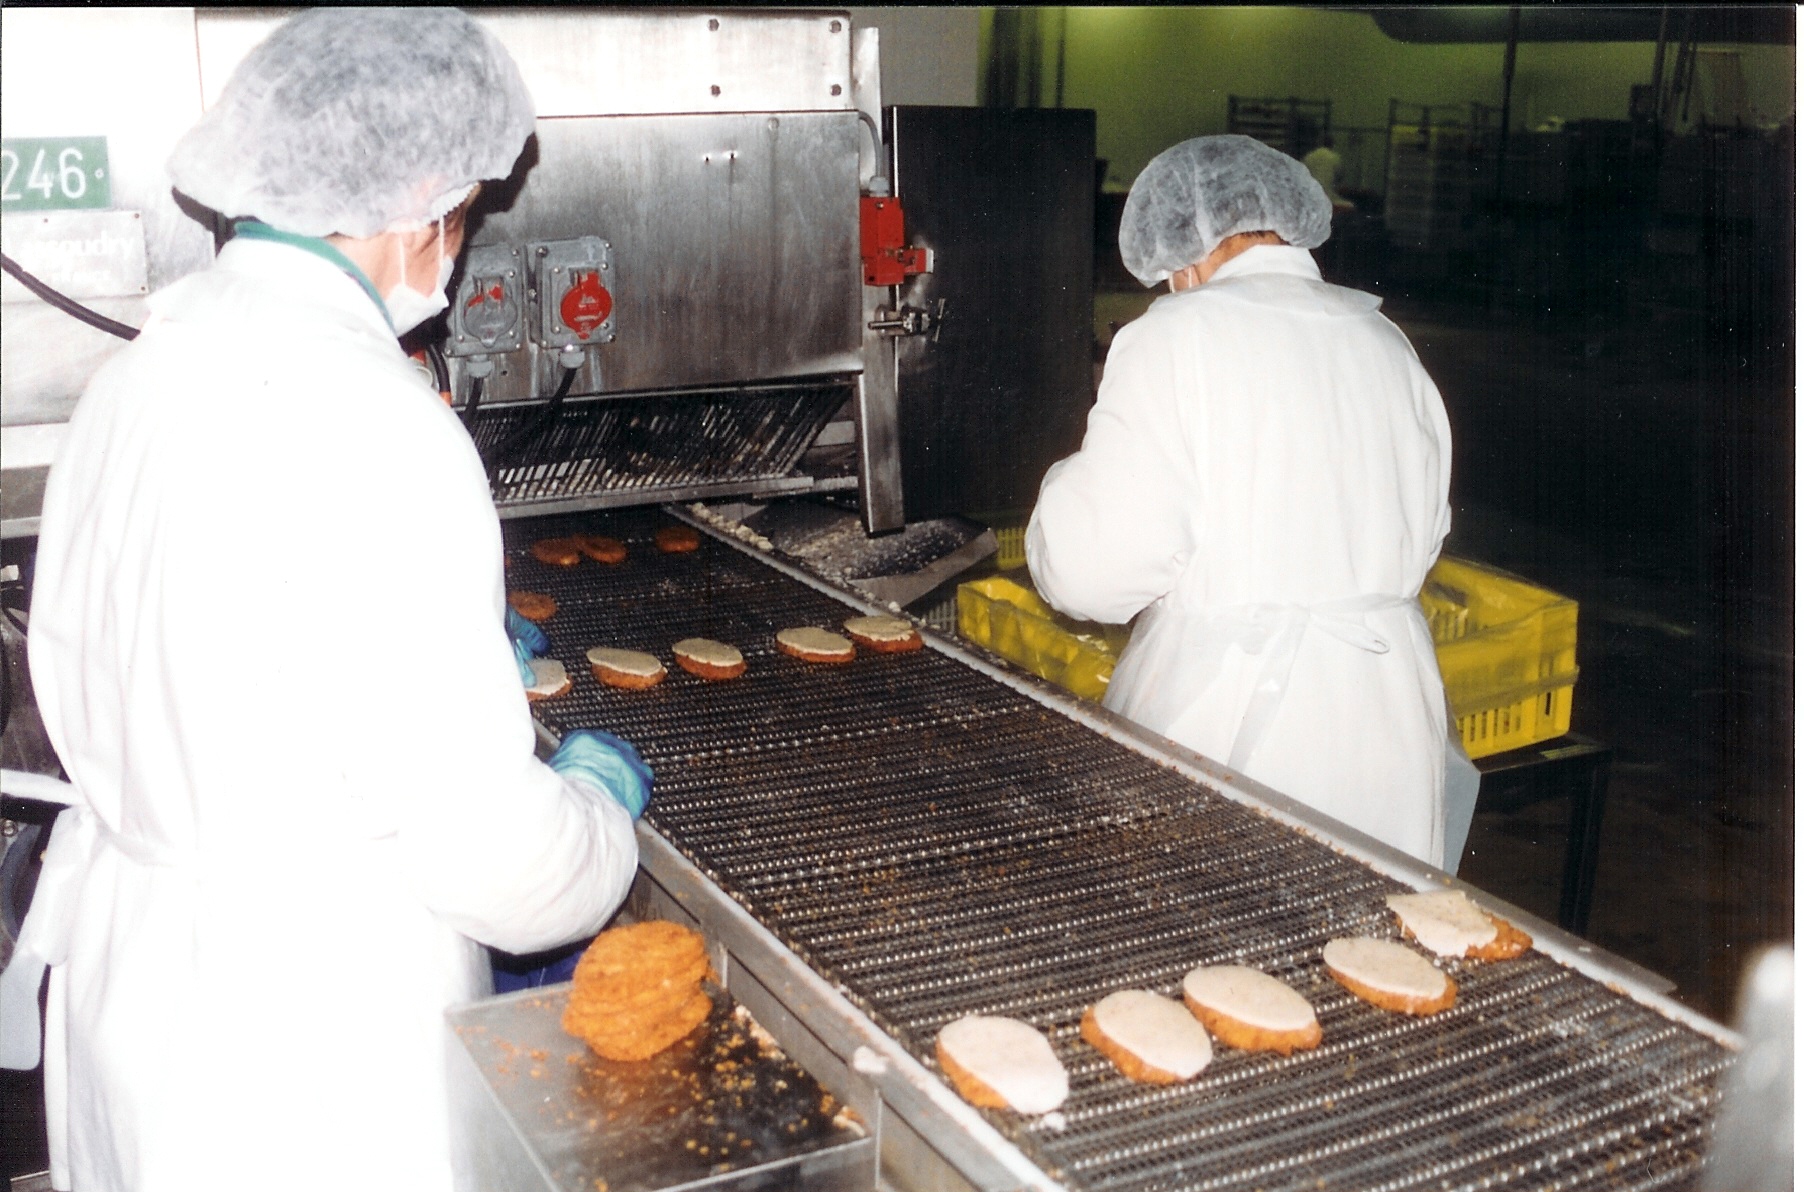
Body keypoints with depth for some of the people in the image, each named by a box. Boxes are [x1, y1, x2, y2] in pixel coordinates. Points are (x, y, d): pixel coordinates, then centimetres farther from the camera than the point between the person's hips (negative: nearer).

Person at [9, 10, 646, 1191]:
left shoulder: (142, 371, -1)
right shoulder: (377, 428, -26)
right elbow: (476, 839, -24)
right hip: (304, 1039, -7)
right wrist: (597, 801, -2)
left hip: (119, 951, 8)